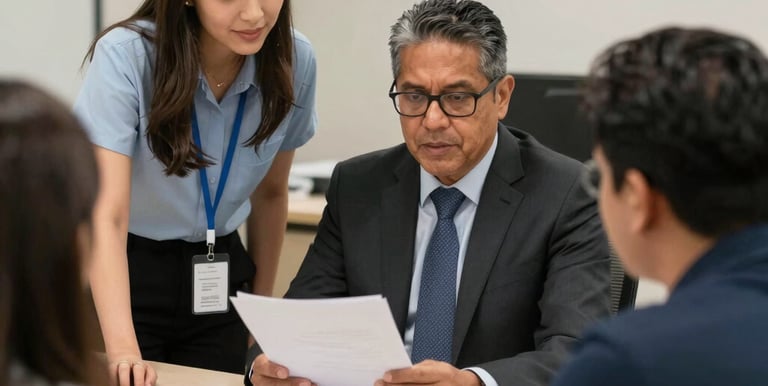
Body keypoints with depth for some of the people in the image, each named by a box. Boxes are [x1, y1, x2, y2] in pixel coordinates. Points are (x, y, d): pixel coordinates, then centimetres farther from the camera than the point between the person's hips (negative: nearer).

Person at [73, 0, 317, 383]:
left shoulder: (294, 60, -11)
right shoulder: (126, 56, -24)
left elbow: (270, 193, 5)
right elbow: (106, 214, -30)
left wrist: (262, 302, 13)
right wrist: (122, 347, -41)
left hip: (216, 284, 3)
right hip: (125, 277, -3)